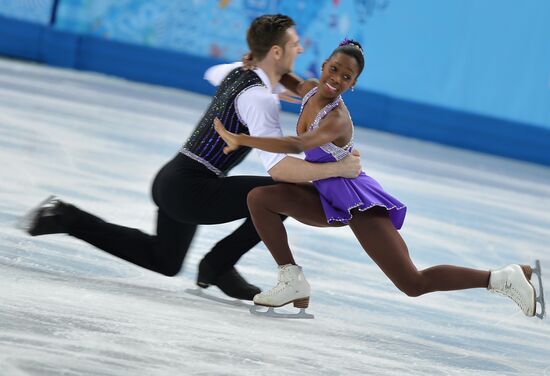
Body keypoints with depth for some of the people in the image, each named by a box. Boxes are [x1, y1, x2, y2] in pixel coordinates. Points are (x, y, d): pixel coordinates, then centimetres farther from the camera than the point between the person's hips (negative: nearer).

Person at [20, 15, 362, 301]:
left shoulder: (240, 70, 8)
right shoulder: (260, 99, -20)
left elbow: (214, 74, 36)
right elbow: (279, 168, -31)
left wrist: (276, 88, 31)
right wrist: (338, 169, -24)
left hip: (173, 179, 10)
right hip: (190, 190, -10)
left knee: (164, 261, 30)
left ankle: (67, 218, 21)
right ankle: (218, 266, -2)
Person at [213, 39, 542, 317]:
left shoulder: (338, 119, -25)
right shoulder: (311, 89, 1)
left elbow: (296, 146, -43)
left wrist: (240, 139, -43)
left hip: (358, 201, -8)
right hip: (329, 200, 8)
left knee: (414, 284, -15)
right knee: (259, 198, -9)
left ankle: (505, 278, -6)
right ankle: (293, 282, -6)